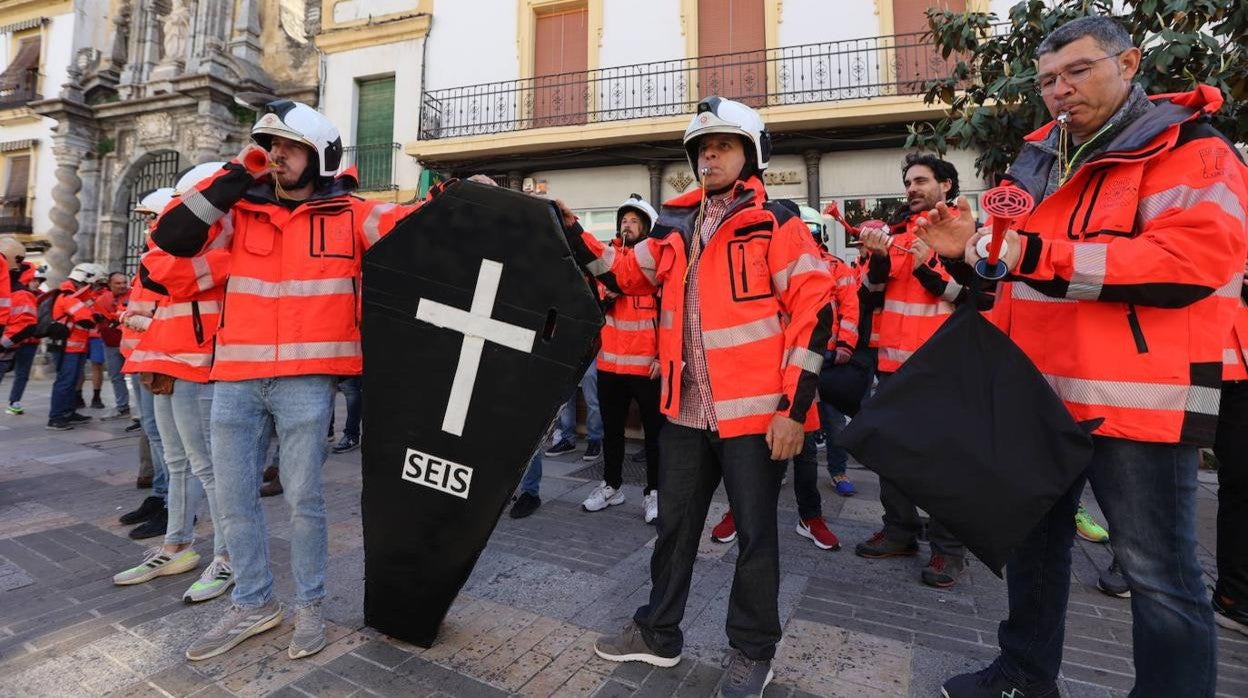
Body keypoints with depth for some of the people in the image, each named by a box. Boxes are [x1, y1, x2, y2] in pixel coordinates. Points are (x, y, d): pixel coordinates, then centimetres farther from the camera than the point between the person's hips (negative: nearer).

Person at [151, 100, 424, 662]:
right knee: (234, 499, 12)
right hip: (235, 380, 5)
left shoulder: (348, 215, 1)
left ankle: (310, 606, 25)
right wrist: (235, 175, 2)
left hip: (306, 382, -4)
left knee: (303, 498, 6)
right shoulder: (241, 211, 10)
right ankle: (254, 605, 32)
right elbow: (171, 237, 0)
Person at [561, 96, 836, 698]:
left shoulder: (775, 223, -5)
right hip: (687, 411, 5)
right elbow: (621, 275, 16)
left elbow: (814, 310, -11)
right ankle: (658, 632, 38)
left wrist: (794, 408, -15)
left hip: (755, 413, -5)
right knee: (674, 525, 17)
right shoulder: (676, 228, 11)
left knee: (754, 534, 10)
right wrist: (572, 234, 4)